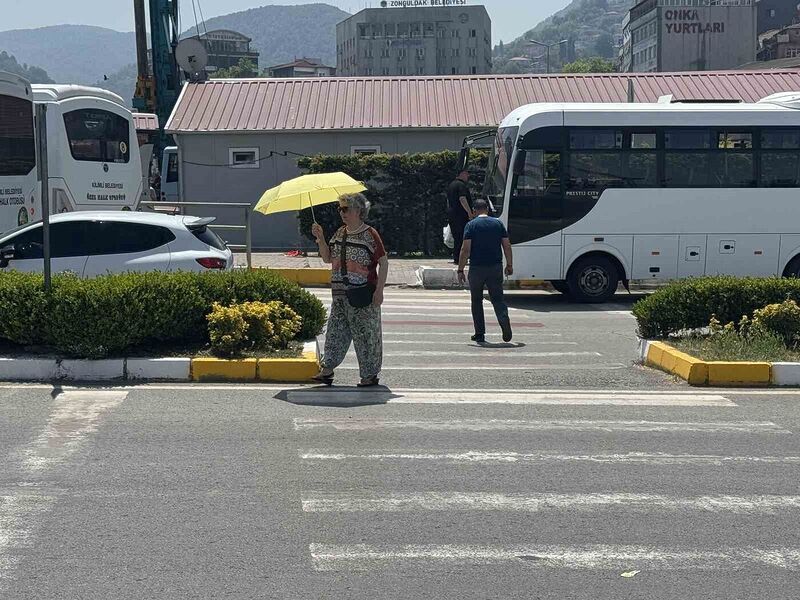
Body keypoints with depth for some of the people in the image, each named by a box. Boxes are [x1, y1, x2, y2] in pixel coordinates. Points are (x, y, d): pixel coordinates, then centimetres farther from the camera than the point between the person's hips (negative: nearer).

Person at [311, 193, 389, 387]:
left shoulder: (370, 235, -9)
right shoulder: (340, 233, 11)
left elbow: (384, 263, -9)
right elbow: (327, 258, 15)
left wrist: (379, 290, -14)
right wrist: (320, 239, 0)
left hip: (363, 294, -6)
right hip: (340, 294, 6)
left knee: (366, 333, 1)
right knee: (336, 330, 6)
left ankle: (370, 374, 9)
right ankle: (327, 370, 9)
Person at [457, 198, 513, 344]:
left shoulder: (471, 225, -4)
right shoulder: (498, 223, 5)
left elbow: (466, 249, -10)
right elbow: (507, 246, 5)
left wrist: (460, 270, -5)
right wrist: (509, 265, 15)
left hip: (477, 268, -2)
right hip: (495, 267, 2)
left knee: (476, 301, 10)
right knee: (498, 298, 6)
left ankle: (480, 334, 10)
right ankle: (505, 321, -22)